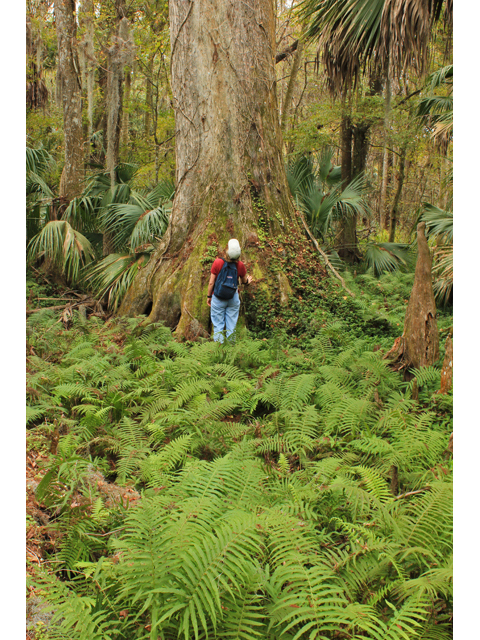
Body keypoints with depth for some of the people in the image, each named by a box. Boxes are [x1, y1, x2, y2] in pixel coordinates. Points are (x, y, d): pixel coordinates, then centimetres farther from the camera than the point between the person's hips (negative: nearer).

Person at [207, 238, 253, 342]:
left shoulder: (217, 262, -16)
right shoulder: (240, 265, -9)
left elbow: (211, 282, -11)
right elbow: (244, 282, 8)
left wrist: (209, 296, 4)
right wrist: (248, 281, 32)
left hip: (218, 298, -2)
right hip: (233, 298, 2)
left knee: (218, 325, 6)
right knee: (231, 325, 12)